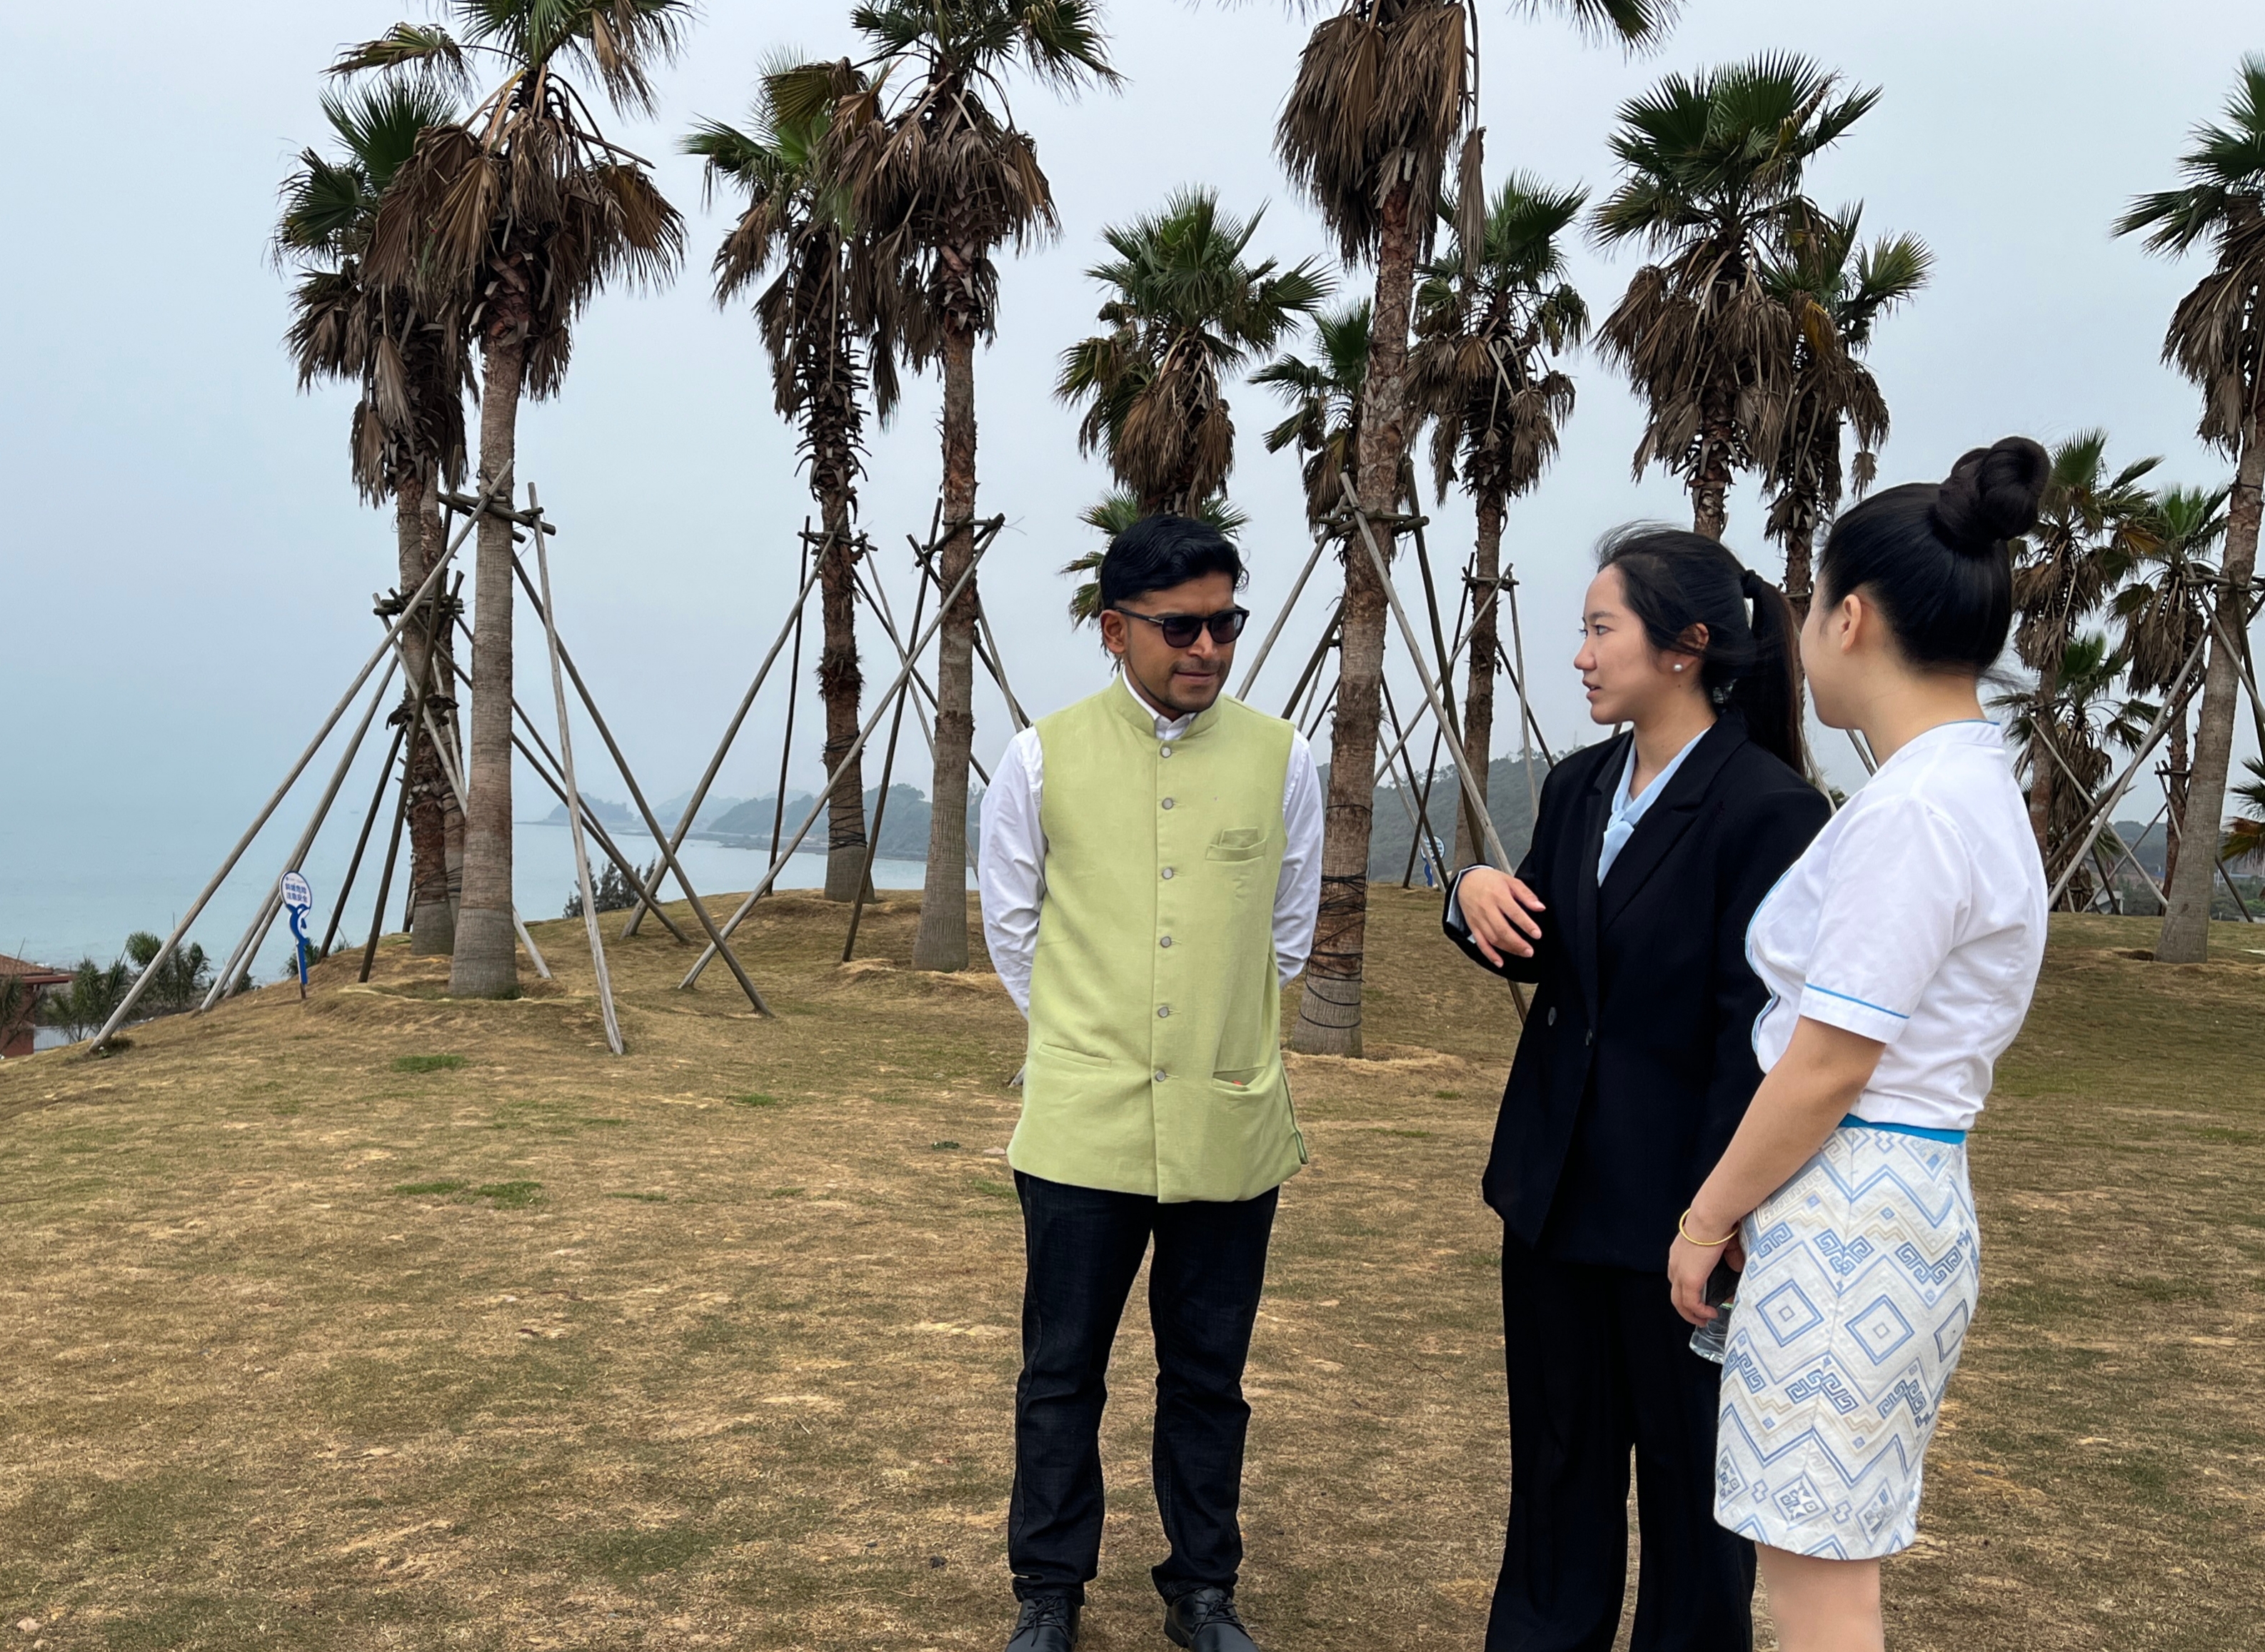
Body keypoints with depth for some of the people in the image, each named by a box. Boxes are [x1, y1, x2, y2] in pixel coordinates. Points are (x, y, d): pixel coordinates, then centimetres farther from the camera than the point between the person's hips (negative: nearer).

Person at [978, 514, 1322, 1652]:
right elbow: (1011, 927, 9)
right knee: (1062, 1373, 10)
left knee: (1209, 1376, 13)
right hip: (1082, 1127, -1)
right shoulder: (1045, 758, -2)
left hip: (1232, 1126, 1)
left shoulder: (1280, 760, 0)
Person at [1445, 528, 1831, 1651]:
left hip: (1672, 1198, -7)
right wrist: (1479, 896, -8)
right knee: (1555, 1456, 20)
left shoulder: (1768, 808, -17)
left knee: (1687, 1475, 13)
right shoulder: (1580, 787, 5)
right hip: (1557, 1182, 7)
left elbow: (1757, 1033, -17)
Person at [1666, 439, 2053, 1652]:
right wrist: (1749, 1202, 16)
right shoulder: (1974, 784, 11)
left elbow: (1826, 1068, -19)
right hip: (1897, 1197, 10)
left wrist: (1709, 1218, -6)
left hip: (1849, 1216, -10)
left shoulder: (1913, 810, -19)